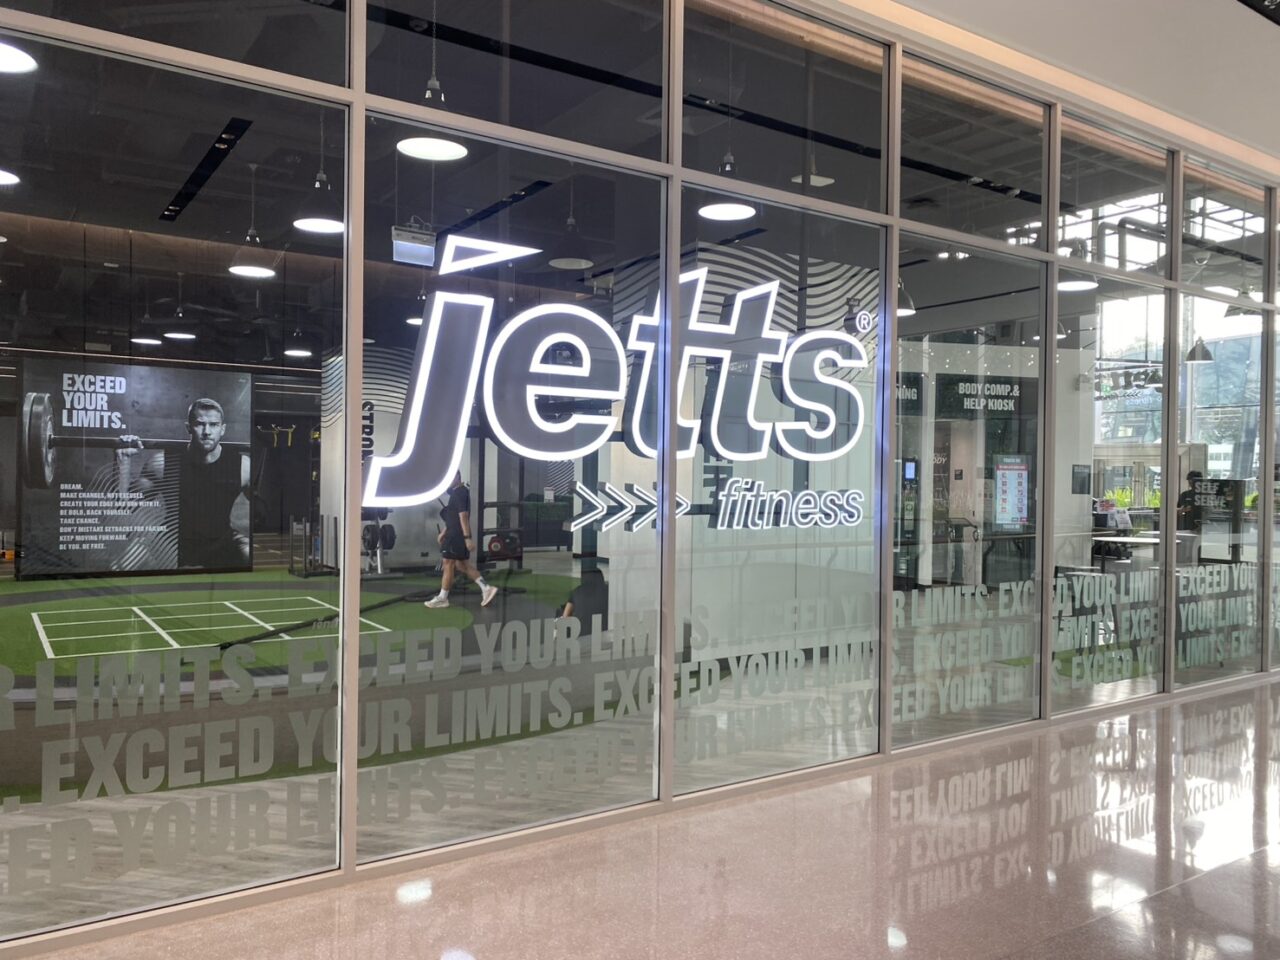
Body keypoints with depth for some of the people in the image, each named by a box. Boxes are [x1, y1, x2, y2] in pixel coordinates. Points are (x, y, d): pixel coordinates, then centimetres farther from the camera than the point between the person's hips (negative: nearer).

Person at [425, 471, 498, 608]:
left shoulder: (459, 493, -16)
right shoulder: (457, 492, 16)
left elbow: (463, 516, -22)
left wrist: (467, 538, -26)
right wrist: (443, 533, 23)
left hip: (457, 535, -10)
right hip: (456, 534, 10)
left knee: (448, 565, -1)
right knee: (462, 564, 13)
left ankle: (442, 598, 7)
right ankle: (486, 588, 11)